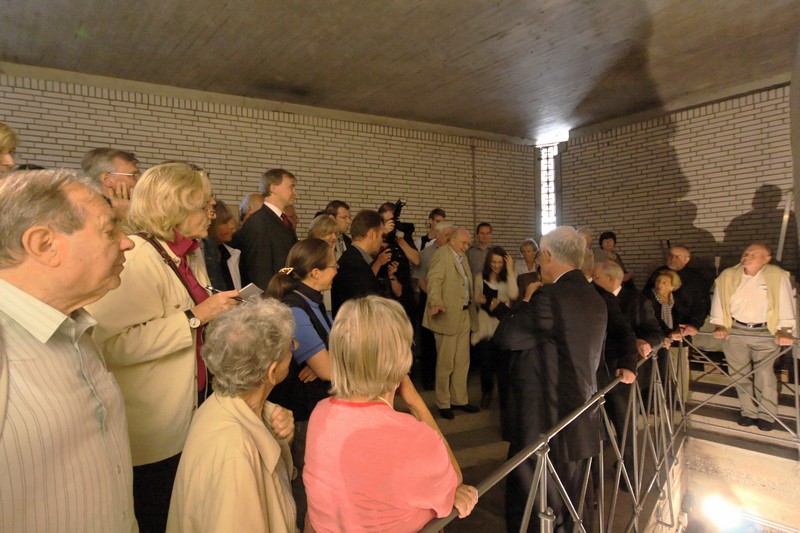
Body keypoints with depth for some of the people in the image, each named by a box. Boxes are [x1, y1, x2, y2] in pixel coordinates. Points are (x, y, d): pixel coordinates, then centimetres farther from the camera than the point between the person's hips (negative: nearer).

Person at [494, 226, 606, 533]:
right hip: (581, 424, 9)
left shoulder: (548, 298, -21)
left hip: (544, 425, -9)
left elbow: (503, 337, -13)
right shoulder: (595, 300, 7)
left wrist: (524, 302, 0)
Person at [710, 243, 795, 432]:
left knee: (765, 374, -4)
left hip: (766, 333, -2)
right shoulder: (728, 275, 1)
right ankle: (748, 412, 19)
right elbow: (719, 299, 2)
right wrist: (719, 325, -5)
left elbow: (786, 301, -12)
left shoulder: (777, 276, -6)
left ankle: (766, 415, 11)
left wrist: (785, 330, -20)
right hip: (734, 331, 3)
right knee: (739, 374, 7)